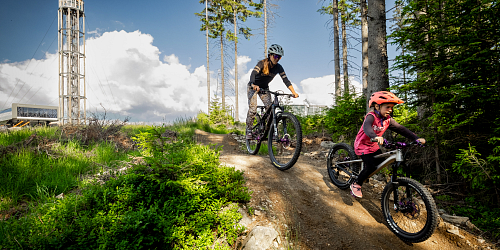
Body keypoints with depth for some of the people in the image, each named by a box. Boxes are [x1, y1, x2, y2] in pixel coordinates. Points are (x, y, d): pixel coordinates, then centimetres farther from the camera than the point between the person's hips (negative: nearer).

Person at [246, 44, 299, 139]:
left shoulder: (278, 68, -12)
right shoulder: (262, 63, -25)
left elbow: (285, 80, -15)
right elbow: (253, 74, -40)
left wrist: (294, 92, -27)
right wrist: (254, 85, -60)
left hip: (264, 88, 4)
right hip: (253, 87, -4)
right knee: (253, 109, -16)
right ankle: (249, 130, -3)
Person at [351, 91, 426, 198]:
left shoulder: (388, 119, -5)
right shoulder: (371, 116, -27)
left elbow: (400, 128, -7)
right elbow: (366, 127, -47)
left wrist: (416, 138, -16)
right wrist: (375, 137, -68)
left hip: (374, 145, 8)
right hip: (362, 145, -8)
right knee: (371, 167, -16)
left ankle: (364, 174, 33)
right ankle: (356, 185, 1)